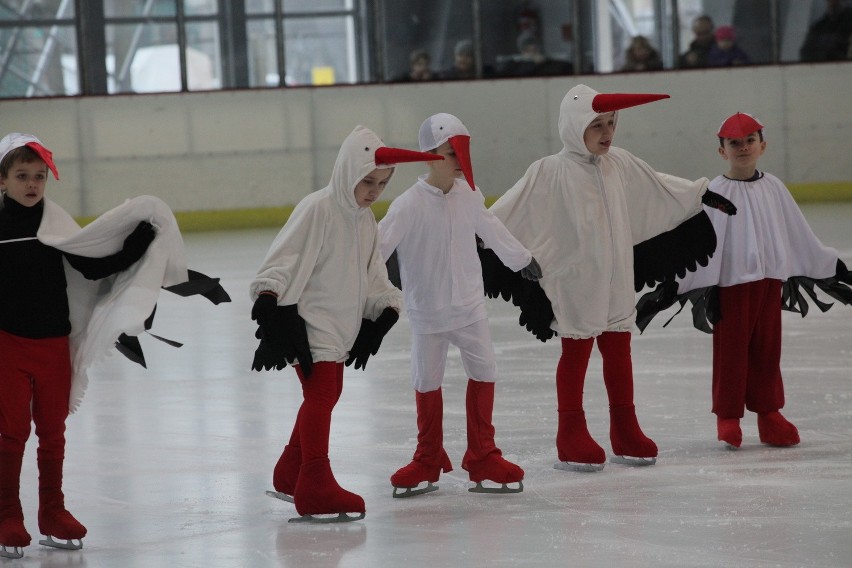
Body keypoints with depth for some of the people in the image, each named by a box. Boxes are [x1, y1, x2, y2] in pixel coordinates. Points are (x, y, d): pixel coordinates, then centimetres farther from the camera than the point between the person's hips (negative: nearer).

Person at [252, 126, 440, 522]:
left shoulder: (365, 219, 11)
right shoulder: (317, 210, -16)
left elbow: (372, 277, 21)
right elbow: (282, 264, -21)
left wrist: (385, 312, 12)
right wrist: (271, 311, -30)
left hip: (340, 326, 9)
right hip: (309, 322, -9)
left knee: (326, 395, 17)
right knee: (321, 394, -17)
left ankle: (289, 475, 31)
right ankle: (315, 486, -23)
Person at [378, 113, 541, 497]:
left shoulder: (468, 194, -4)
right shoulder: (409, 205, -20)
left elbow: (490, 229, 15)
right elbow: (377, 246, -25)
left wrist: (521, 259, 29)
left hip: (470, 306, 4)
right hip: (428, 312, -4)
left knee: (484, 374, 4)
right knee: (427, 382, 8)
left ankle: (482, 458, 17)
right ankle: (428, 461, 26)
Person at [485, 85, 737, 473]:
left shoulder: (620, 165, 4)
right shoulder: (550, 173, -14)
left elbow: (661, 189, 20)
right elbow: (510, 211, -18)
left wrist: (703, 195, 28)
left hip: (617, 278, 5)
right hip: (574, 283, -5)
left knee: (618, 350, 12)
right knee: (576, 353, 4)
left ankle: (625, 431, 22)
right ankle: (571, 436, 12)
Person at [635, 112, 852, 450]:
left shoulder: (773, 188, 6)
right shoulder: (716, 193, -7)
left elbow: (799, 235, 13)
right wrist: (671, 284, -14)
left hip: (769, 279, 4)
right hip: (731, 282, -4)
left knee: (768, 347, 8)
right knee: (731, 349, 1)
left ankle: (768, 413, 18)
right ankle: (728, 417, 9)